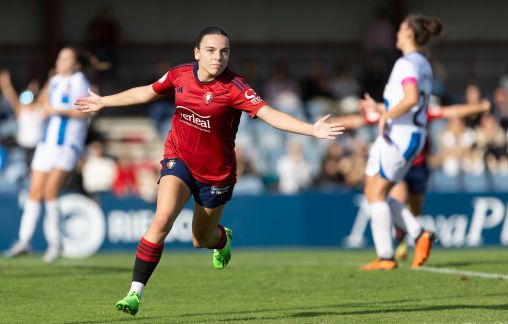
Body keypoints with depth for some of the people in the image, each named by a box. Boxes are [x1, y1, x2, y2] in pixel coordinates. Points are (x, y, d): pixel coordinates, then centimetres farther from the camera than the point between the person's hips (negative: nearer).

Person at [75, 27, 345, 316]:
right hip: (179, 159, 1)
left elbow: (269, 114, -32)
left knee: (201, 240, 15)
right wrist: (103, 102, 23)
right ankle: (135, 293, -19)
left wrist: (313, 129, -46)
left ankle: (222, 238, 56)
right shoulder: (180, 75, -8)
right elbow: (146, 93, 11)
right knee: (163, 219, -22)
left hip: (216, 172, -1)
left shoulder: (234, 87, -21)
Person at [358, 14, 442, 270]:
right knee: (375, 193, 13)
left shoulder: (406, 63, -14)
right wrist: (379, 108, 27)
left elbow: (411, 99, -30)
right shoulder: (424, 65, 17)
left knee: (375, 194, -2)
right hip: (415, 136, 9)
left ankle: (385, 257, -3)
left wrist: (386, 117, -18)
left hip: (397, 135, -9)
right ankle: (420, 235, 2)